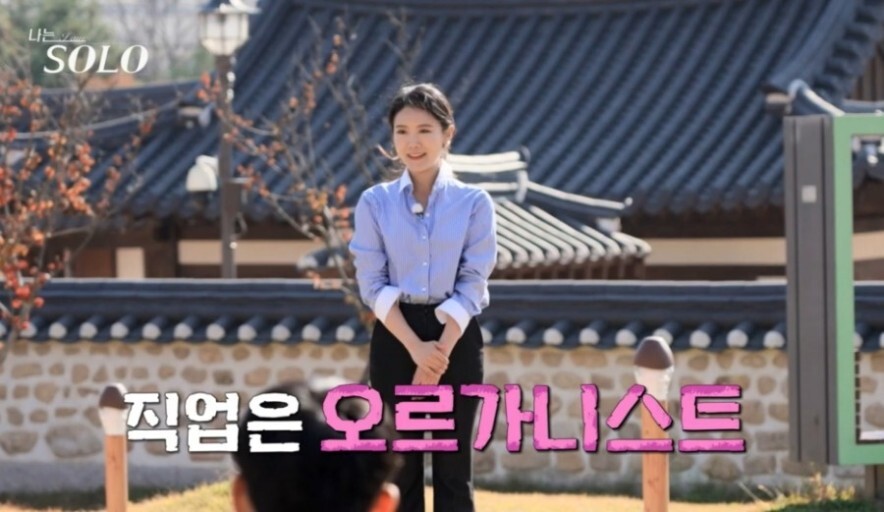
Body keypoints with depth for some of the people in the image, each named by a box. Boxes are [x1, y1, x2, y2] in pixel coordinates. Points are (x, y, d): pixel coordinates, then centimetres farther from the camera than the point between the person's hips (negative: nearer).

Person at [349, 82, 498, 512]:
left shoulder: (473, 202, 0)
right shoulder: (375, 202, 2)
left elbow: (472, 284, -4)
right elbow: (372, 284, -3)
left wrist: (440, 351, -14)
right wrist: (416, 348, -14)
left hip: (456, 336, -1)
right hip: (395, 338, 1)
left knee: (453, 465, 2)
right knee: (400, 463, 4)